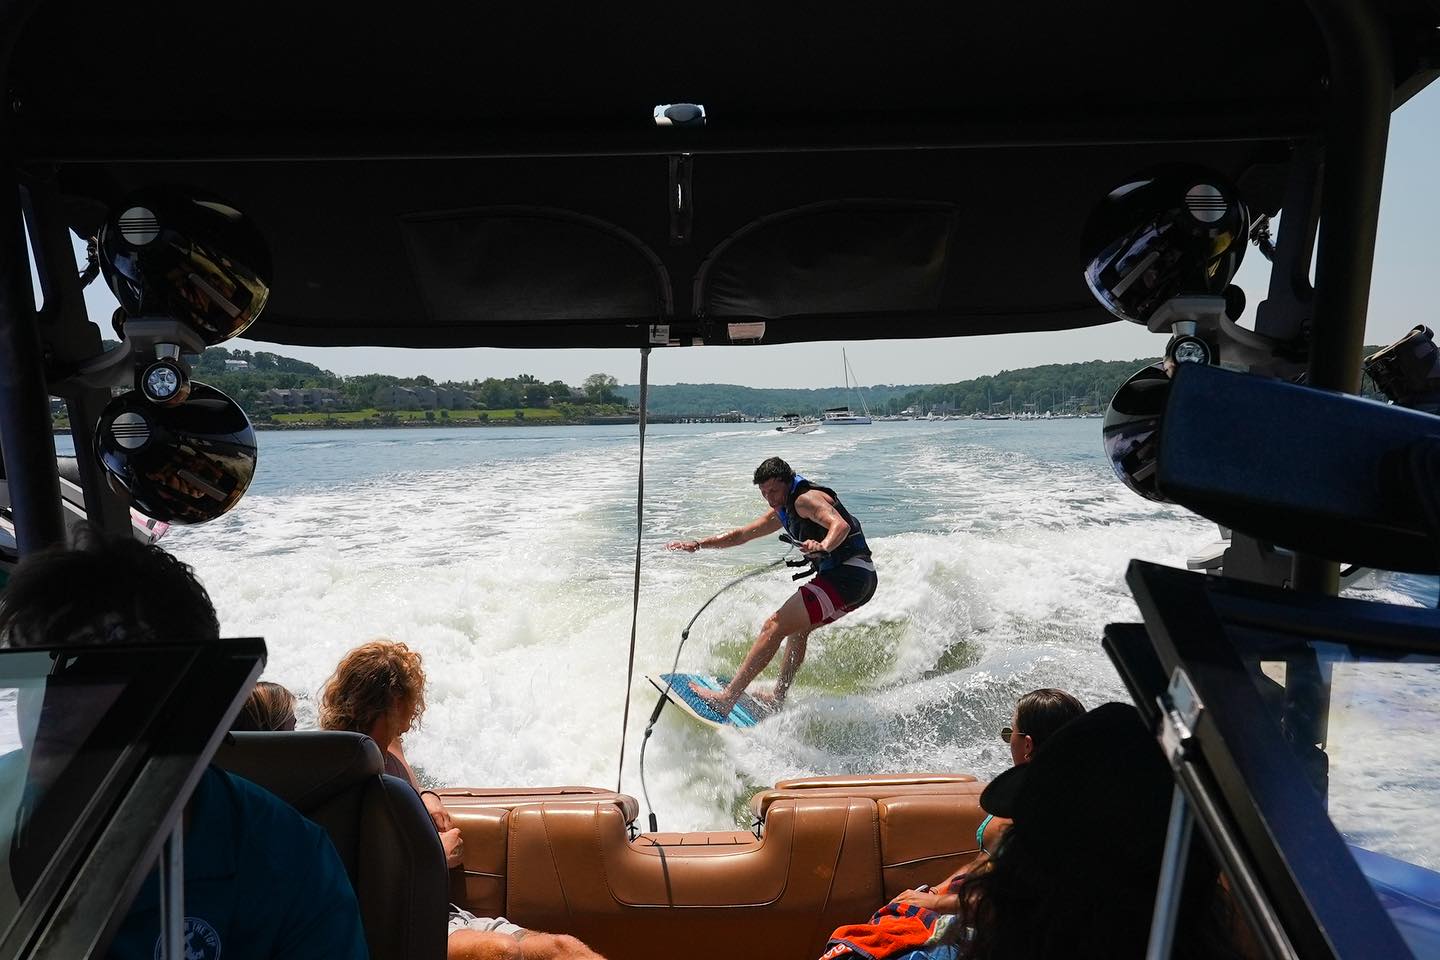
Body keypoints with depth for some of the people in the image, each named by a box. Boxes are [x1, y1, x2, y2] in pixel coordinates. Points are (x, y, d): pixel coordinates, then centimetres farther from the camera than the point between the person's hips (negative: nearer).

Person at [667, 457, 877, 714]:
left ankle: (726, 698, -15)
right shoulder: (782, 512, 21)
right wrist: (698, 544, 20)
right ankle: (778, 696, 31)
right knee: (798, 627, 28)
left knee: (775, 626, -12)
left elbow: (840, 524, -27)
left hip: (848, 574, -10)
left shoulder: (806, 499, -9)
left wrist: (823, 546, -47)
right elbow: (741, 535, 26)